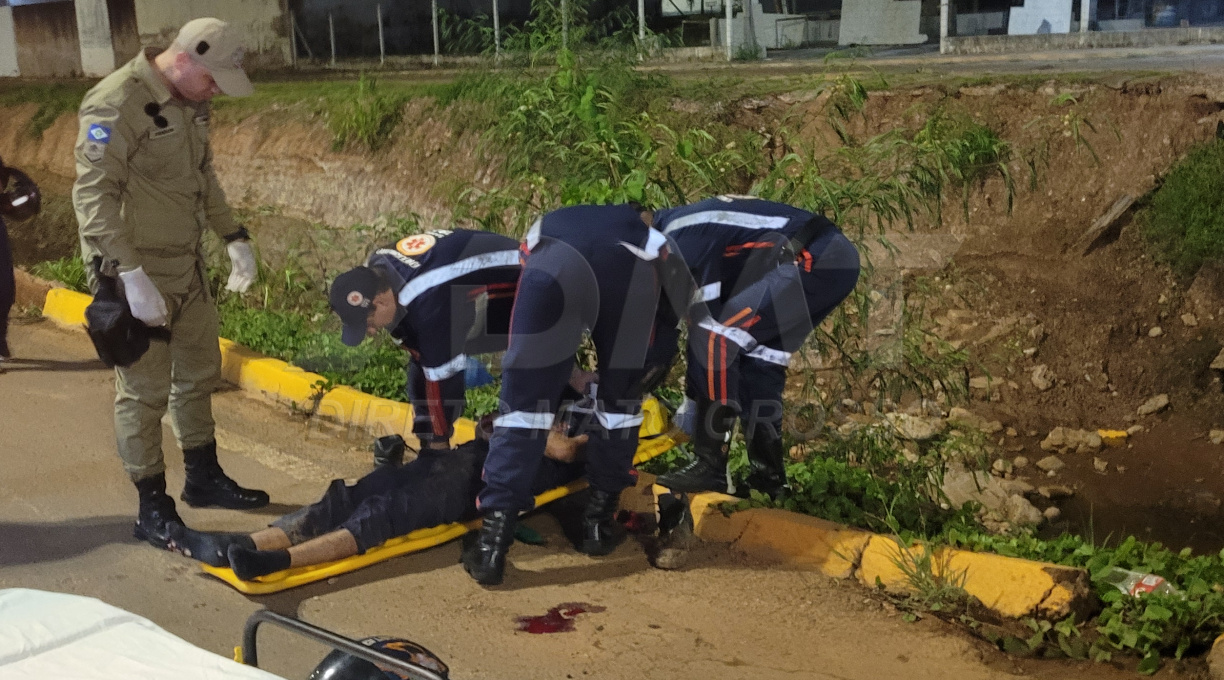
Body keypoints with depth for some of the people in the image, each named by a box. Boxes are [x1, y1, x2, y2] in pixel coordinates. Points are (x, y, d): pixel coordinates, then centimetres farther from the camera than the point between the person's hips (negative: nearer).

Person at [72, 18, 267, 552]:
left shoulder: (191, 101, 6)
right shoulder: (117, 103, -21)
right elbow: (93, 196, -25)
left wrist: (233, 237, 15)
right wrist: (131, 275, -30)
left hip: (188, 266, 9)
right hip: (136, 272, -9)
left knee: (199, 373, 19)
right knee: (145, 392, 1)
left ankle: (203, 478, 36)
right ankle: (152, 509, 13)